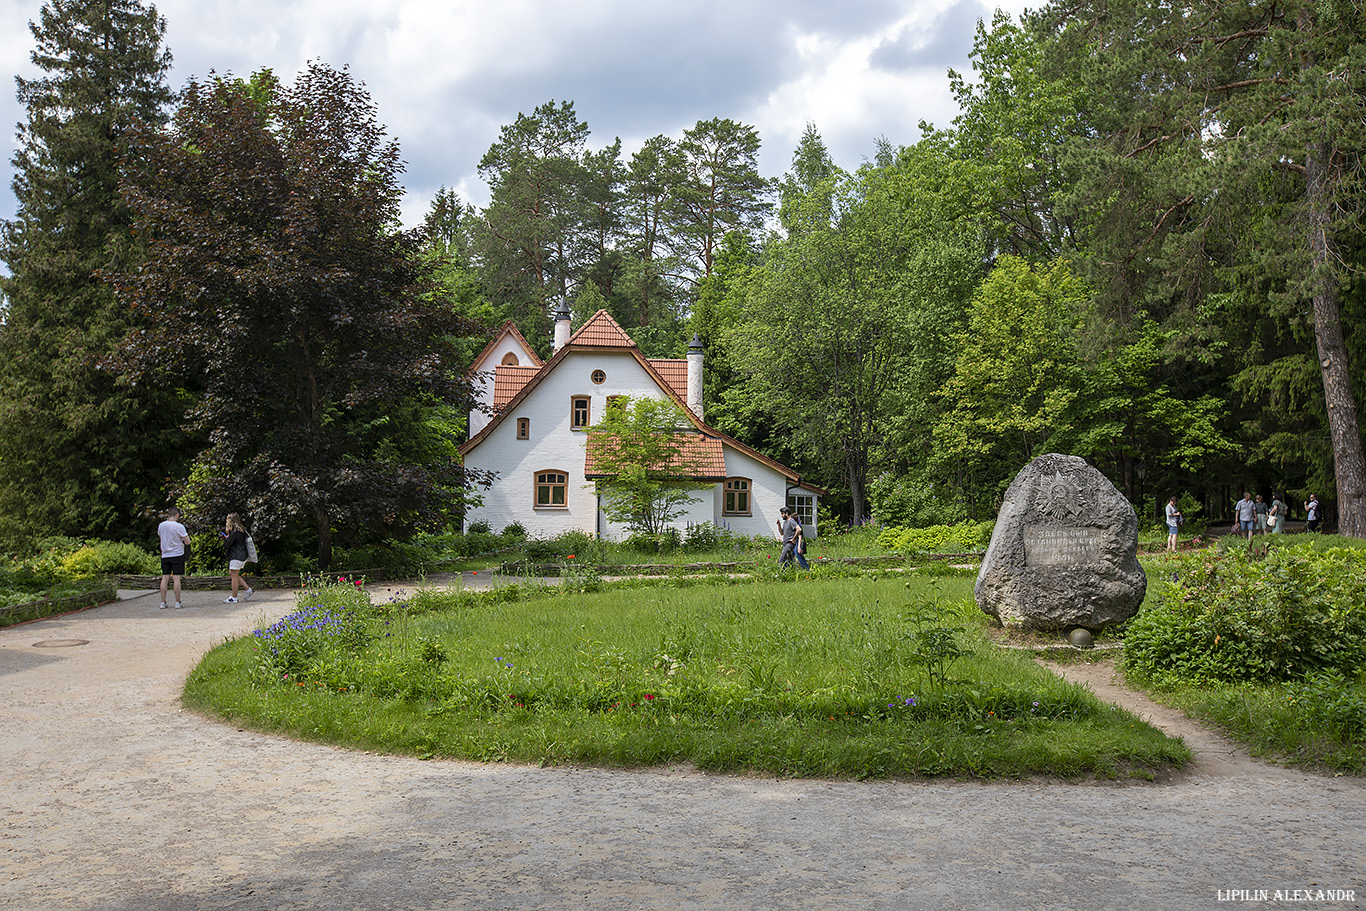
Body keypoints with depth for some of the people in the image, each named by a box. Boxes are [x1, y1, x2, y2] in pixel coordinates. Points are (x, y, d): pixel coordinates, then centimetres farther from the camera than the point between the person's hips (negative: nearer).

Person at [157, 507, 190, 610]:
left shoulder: (161, 525, 2)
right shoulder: (179, 527, -11)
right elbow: (187, 542, -8)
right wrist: (186, 535, 10)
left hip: (165, 555, 4)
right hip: (177, 555, -4)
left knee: (165, 578, 7)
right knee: (177, 579, -2)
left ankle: (163, 602, 7)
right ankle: (177, 603, 1)